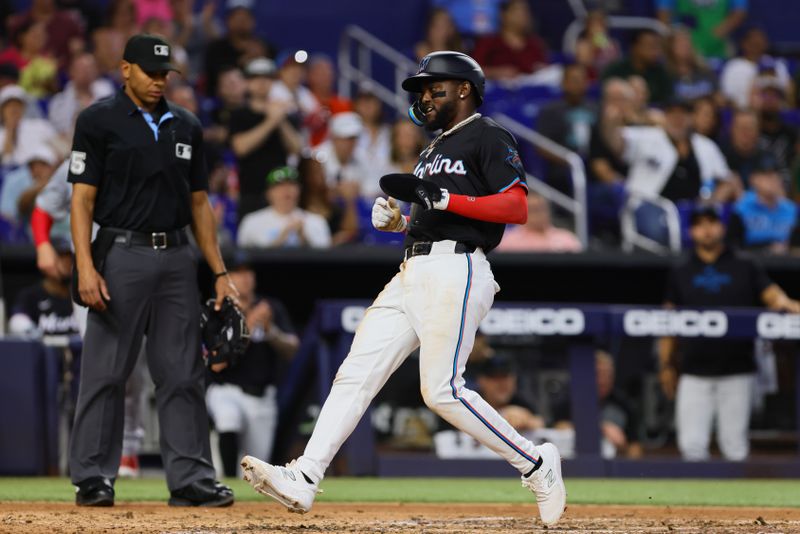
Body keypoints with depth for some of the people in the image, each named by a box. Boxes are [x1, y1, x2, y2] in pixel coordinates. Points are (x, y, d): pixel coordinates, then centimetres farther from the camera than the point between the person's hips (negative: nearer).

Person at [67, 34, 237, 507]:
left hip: (177, 256, 5)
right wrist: (86, 268, -16)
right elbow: (83, 200, -4)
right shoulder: (99, 121, -1)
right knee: (106, 373, -3)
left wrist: (220, 273, 11)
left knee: (183, 375, 3)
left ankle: (191, 478, 5)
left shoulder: (186, 126, 14)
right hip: (122, 254, -5)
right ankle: (93, 479, 2)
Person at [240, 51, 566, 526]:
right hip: (412, 273, 9)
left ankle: (534, 463, -3)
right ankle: (303, 480, -9)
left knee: (441, 389, -17)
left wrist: (444, 199, -17)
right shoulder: (436, 148, 27)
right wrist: (395, 220, 10)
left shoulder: (489, 137, -1)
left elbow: (516, 206, -13)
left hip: (456, 272, -9)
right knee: (356, 374, -3)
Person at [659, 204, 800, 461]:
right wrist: (666, 366, 9)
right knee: (692, 444, -5)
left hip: (736, 372, -1)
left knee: (735, 446, 0)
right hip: (694, 372, 1)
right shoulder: (681, 273, 11)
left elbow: (773, 296, -2)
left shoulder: (745, 268, 9)